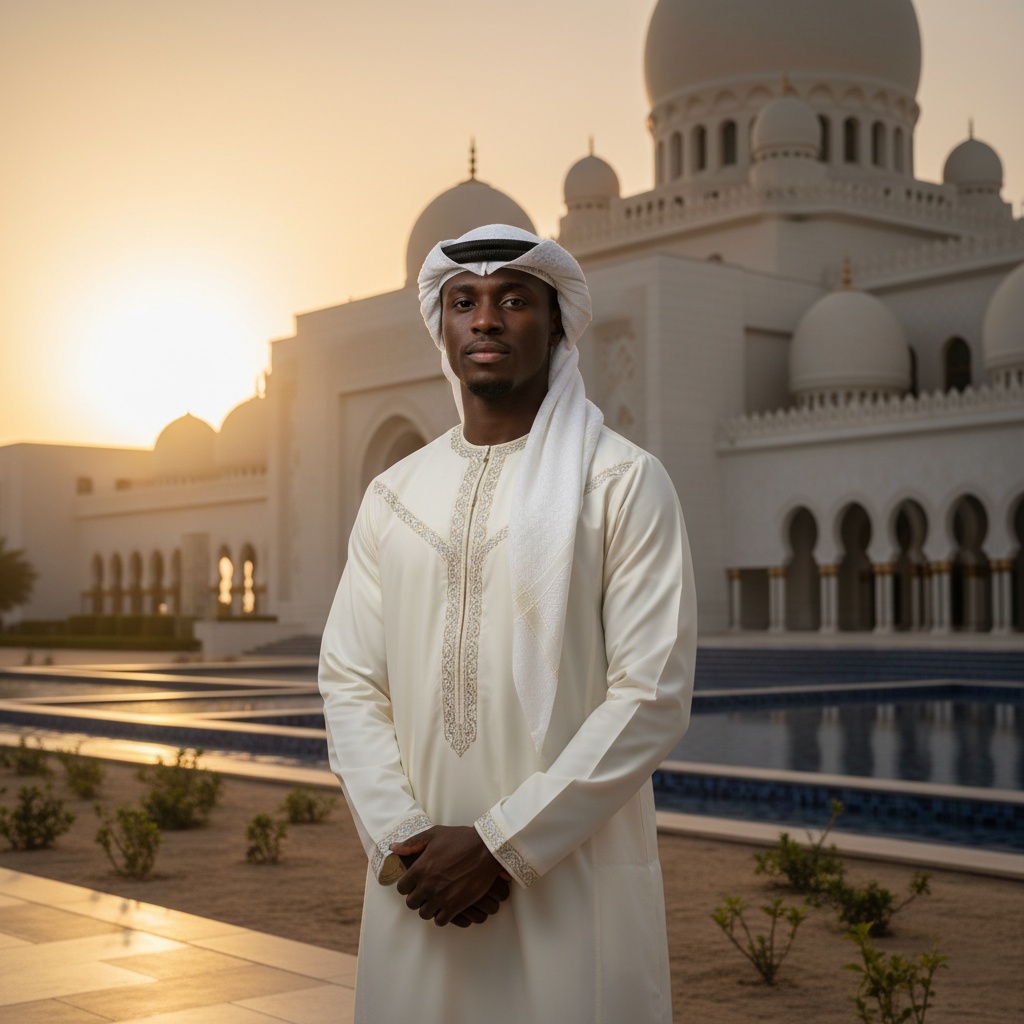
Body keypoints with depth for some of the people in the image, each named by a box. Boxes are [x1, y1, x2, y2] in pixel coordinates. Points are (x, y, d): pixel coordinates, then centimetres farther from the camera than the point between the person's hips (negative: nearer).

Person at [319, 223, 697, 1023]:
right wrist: (402, 839, -9)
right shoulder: (392, 497, 10)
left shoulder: (626, 484, -4)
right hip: (418, 883, 4)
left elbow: (652, 697, -11)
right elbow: (348, 681, 6)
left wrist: (502, 845, -14)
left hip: (571, 878, -3)